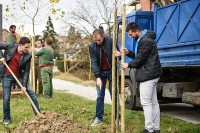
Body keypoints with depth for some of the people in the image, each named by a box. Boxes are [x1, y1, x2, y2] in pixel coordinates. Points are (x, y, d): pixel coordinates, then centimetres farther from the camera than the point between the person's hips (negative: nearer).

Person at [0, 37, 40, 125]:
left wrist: (24, 85, -13)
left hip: (19, 76, 2)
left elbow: (26, 71, -7)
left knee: (31, 92, -4)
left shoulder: (28, 56, -9)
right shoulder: (11, 47, -11)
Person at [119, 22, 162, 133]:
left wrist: (128, 65, -1)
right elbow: (139, 55, 20)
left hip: (148, 75, -11)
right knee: (153, 102, 12)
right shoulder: (143, 39, 16)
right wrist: (128, 53, 4)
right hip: (152, 74, 11)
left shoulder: (145, 41, -18)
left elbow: (140, 59, -16)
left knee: (146, 103, -8)